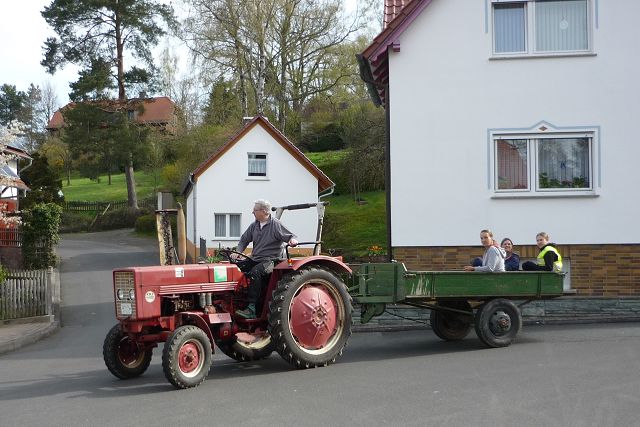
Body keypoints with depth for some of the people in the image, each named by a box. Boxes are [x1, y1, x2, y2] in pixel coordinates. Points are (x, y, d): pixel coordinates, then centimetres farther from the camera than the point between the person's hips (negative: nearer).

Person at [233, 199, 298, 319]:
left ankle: (252, 308, -36)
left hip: (271, 260, -7)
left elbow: (291, 236, -7)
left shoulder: (276, 225, -5)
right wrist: (238, 252, 2)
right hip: (255, 260, 7)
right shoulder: (254, 225, 14)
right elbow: (244, 240, 20)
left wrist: (293, 240, -31)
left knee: (255, 272, -35)